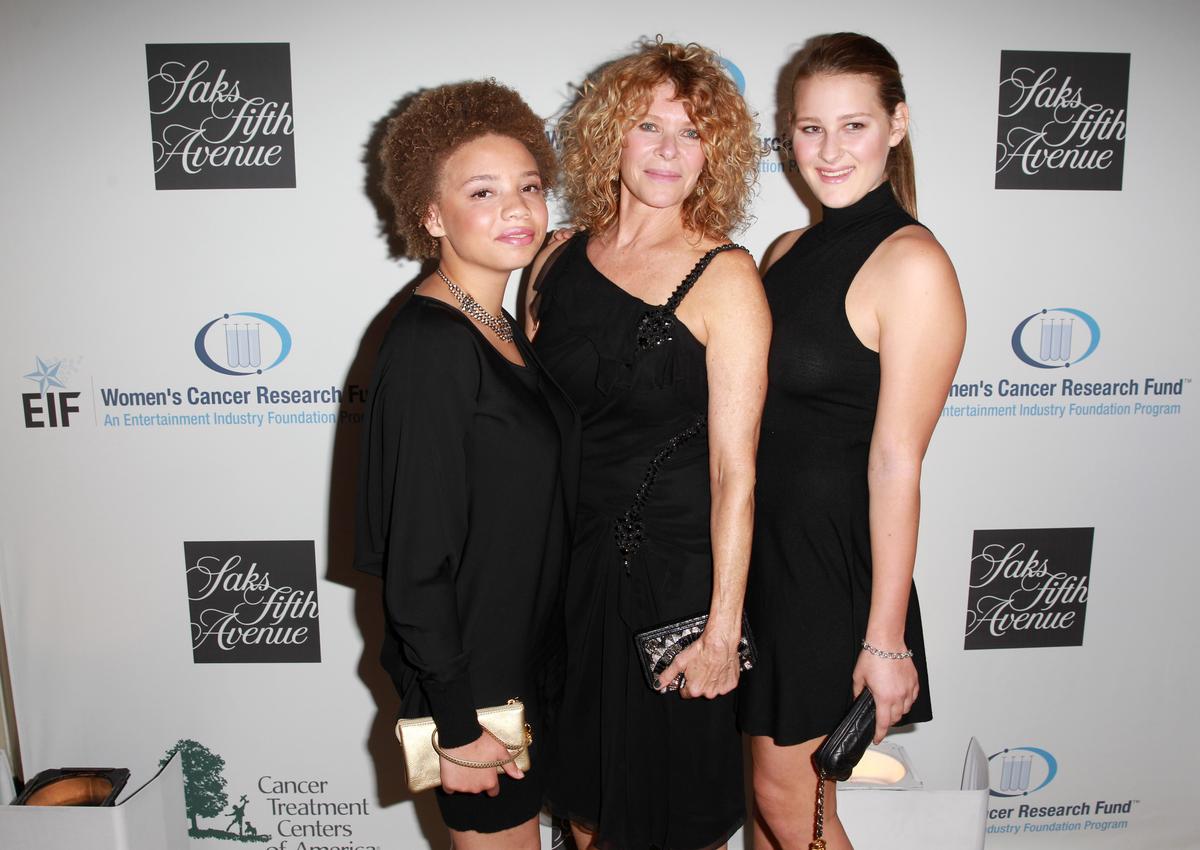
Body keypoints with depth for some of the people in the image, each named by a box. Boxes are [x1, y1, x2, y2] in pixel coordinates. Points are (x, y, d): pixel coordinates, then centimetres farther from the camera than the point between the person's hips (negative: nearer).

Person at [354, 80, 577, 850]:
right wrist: (458, 724, -19)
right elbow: (417, 556, -23)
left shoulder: (501, 330, 4)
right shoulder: (430, 347, -23)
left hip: (526, 660, 8)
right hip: (471, 674, -8)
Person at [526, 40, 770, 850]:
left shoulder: (725, 278, -14)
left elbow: (735, 471, -16)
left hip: (676, 571, -4)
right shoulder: (558, 261, 0)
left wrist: (722, 629, -16)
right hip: (568, 564, 5)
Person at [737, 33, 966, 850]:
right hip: (757, 546, 7)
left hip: (831, 558, -7)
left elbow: (896, 462, -18)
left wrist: (885, 638, -15)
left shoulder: (912, 263, -15)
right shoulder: (789, 251, 7)